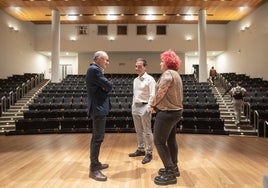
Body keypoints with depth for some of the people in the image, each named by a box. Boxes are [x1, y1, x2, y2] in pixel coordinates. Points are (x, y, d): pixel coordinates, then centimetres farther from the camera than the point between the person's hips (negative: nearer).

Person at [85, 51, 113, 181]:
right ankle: (93, 169, 3)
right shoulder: (94, 69, -16)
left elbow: (104, 87, 14)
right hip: (98, 108, -11)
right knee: (98, 138, -6)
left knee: (96, 137, 17)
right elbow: (109, 86, -20)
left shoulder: (94, 69, 17)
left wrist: (104, 87, -7)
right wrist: (106, 86, 1)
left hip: (98, 107, 11)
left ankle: (95, 163, 29)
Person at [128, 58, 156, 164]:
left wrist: (148, 108, -20)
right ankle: (141, 149, 28)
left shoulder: (149, 79, -9)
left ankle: (149, 153, 9)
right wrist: (133, 106, 15)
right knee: (138, 131, 15)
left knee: (147, 131, -1)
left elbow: (152, 95, -14)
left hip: (144, 106, -7)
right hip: (135, 106, 8)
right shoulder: (135, 80, 14)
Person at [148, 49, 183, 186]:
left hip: (167, 113, -11)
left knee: (159, 142, -3)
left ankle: (170, 174, 5)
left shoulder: (168, 74, -17)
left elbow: (160, 92, -23)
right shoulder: (176, 74, 15)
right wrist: (157, 105, 8)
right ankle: (173, 168, 32)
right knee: (171, 140, 19)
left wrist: (153, 105, -7)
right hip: (175, 111, 11)